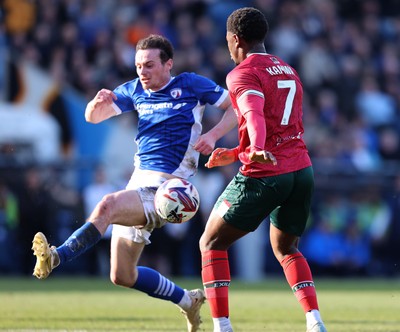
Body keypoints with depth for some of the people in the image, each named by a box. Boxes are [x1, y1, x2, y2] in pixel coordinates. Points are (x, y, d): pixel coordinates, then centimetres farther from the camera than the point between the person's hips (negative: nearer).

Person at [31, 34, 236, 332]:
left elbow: (237, 106, 3)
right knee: (122, 276, 5)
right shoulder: (135, 90, 13)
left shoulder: (189, 84, -1)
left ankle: (55, 258, -47)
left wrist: (213, 135, -14)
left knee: (108, 206, -34)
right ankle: (187, 301, 24)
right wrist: (98, 102, -11)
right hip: (139, 183, 7)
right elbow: (93, 117, 13)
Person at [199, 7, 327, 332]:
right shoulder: (289, 72, 19)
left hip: (265, 175, -7)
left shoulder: (243, 74, -6)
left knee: (211, 244, 7)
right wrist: (234, 155, 31)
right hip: (302, 171, 7)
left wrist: (257, 150, -45)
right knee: (286, 249, 27)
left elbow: (255, 116, -27)